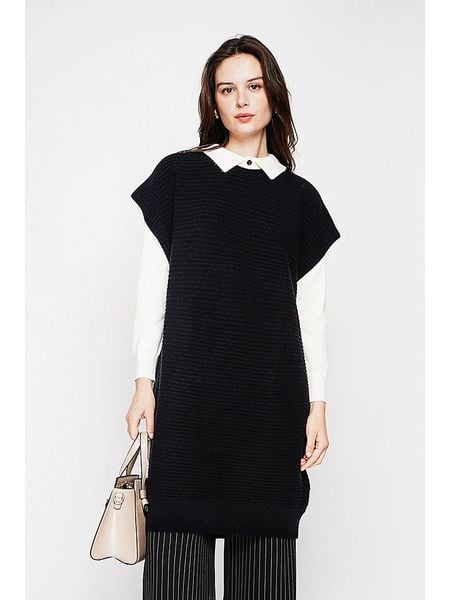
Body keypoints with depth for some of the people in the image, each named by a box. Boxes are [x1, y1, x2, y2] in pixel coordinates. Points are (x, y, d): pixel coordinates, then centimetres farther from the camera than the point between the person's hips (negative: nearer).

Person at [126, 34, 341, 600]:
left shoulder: (298, 197, 12)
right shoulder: (179, 175, 8)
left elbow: (311, 309, 10)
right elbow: (152, 283, 5)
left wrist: (317, 407, 4)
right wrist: (145, 381, -1)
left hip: (272, 394, 2)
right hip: (189, 389, -1)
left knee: (263, 544, 1)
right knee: (179, 537, -4)